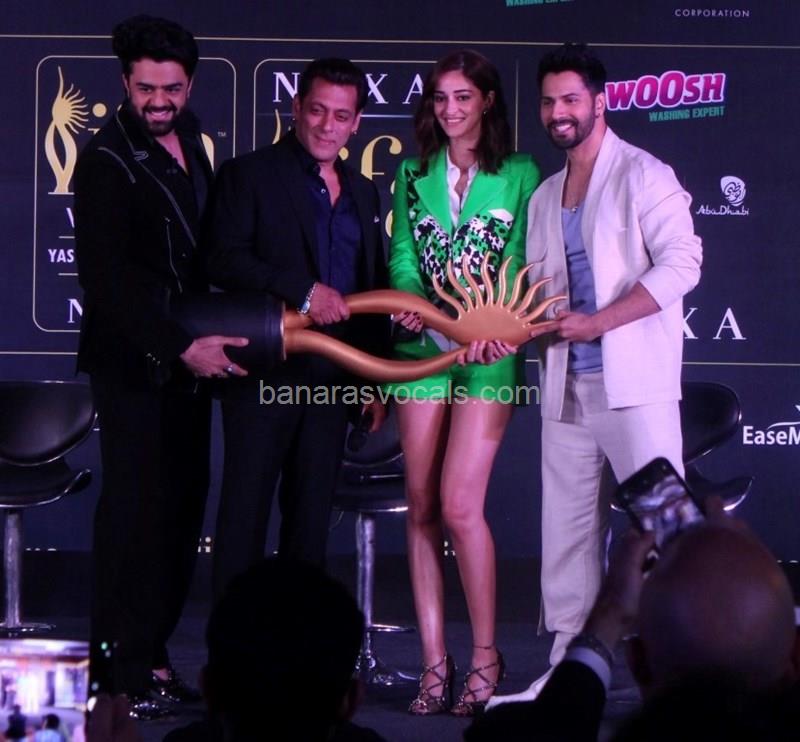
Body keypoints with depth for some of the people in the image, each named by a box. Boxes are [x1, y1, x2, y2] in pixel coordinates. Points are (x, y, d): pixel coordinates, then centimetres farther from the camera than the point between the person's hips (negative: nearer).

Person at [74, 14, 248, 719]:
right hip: (134, 360, -7)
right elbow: (106, 279, -18)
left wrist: (203, 339, 10)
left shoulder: (191, 141, 11)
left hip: (190, 353, 7)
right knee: (137, 504, -7)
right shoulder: (108, 159, -12)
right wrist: (181, 346, -22)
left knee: (183, 503, 5)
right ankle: (124, 666, -3)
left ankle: (154, 648, 11)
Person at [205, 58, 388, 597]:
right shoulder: (249, 175, 0)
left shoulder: (362, 193, 17)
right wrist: (303, 289, -21)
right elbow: (224, 261, -13)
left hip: (332, 378, 5)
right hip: (265, 372, -5)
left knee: (312, 513, 8)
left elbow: (374, 289, 20)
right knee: (245, 509, -4)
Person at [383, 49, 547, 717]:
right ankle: (434, 661, 8)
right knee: (422, 507, 2)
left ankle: (485, 654, 1)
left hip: (487, 354, -4)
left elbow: (520, 262, -2)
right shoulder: (413, 174, 13)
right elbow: (402, 255, 9)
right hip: (422, 346, 4)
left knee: (460, 505, -12)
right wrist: (413, 302, -13)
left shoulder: (519, 174, 3)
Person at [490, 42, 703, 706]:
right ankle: (569, 665, 13)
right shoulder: (545, 197, 17)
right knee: (567, 529, 8)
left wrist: (595, 322, -17)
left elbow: (681, 263, -14)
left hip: (633, 381, -7)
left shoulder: (642, 176, -4)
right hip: (566, 386, 7)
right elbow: (537, 288, 17)